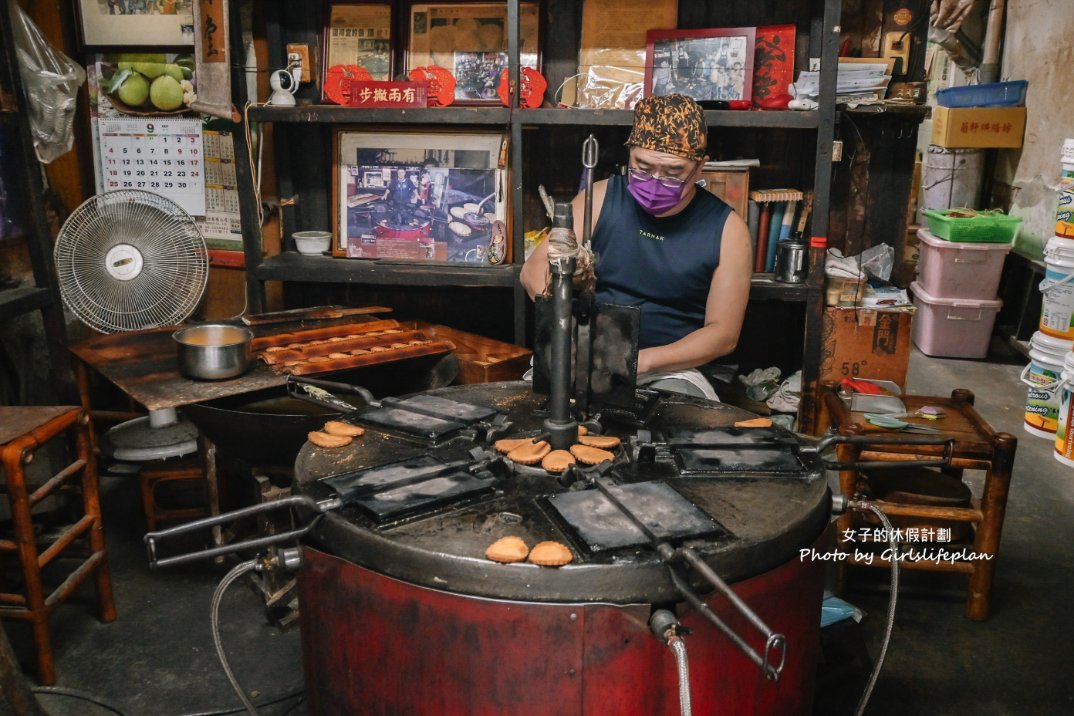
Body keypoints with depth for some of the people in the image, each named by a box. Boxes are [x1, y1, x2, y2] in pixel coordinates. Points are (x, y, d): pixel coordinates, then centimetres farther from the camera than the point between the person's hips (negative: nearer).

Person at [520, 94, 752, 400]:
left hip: (669, 369, -1)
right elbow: (534, 270, 1)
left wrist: (641, 361, -18)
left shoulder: (727, 229, -2)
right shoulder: (601, 198, 2)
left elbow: (723, 333, -3)